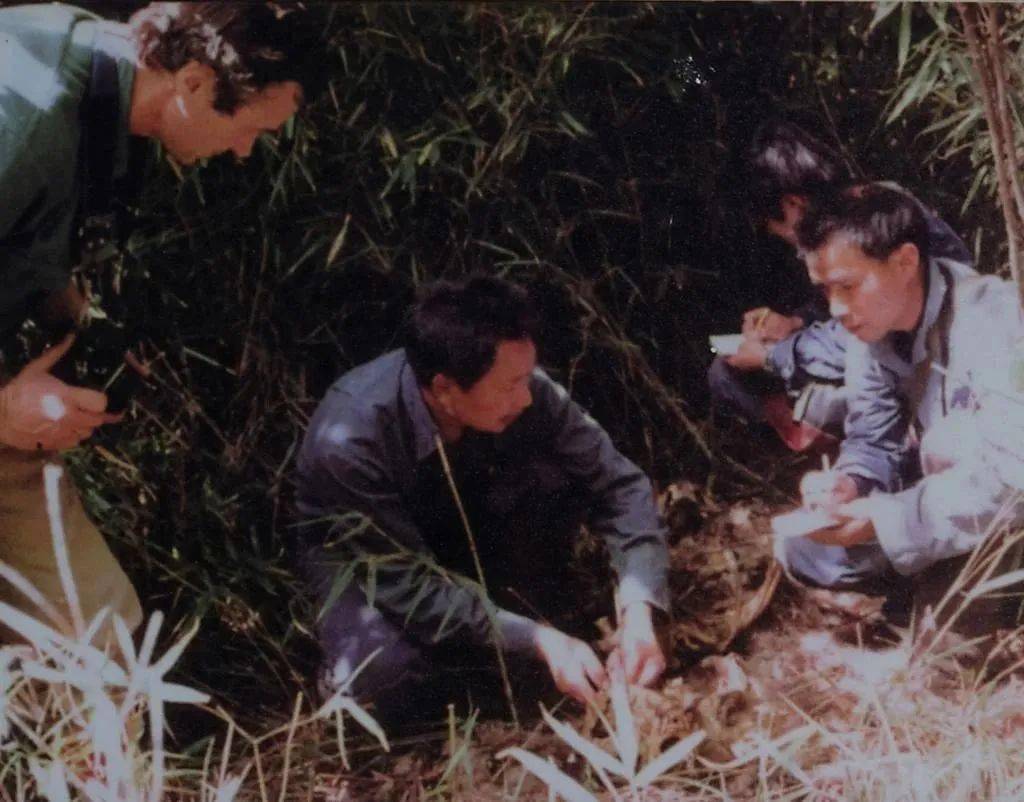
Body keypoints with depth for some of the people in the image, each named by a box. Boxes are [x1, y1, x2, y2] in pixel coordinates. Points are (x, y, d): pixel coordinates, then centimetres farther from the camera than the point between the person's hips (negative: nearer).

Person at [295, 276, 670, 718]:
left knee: (557, 475, -27)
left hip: (465, 532, 3)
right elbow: (410, 586, -32)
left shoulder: (522, 394, -26)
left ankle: (528, 607, -3)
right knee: (380, 670, -34)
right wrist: (535, 639, -35)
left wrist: (638, 609, -33)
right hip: (368, 555, -3)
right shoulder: (351, 440, -37)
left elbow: (617, 483, -19)